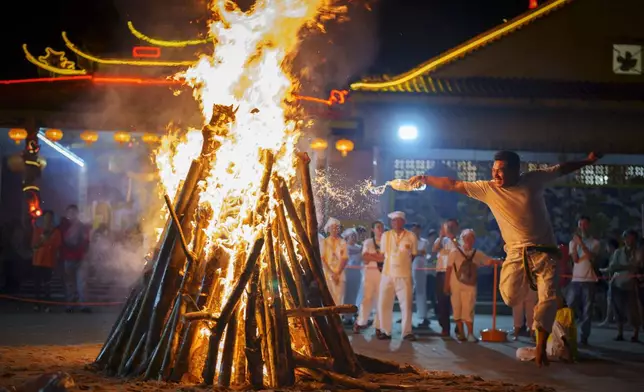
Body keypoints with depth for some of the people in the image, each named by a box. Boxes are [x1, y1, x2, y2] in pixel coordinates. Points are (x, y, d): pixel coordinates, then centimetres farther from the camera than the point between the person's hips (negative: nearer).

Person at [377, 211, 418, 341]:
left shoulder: (411, 237, 0)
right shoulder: (386, 236, 4)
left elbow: (413, 255, 10)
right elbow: (382, 254, 12)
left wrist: (403, 264, 8)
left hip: (404, 275, -1)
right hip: (387, 274, 1)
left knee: (406, 304, 0)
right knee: (384, 304, 0)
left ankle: (407, 332, 8)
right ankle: (385, 331, 8)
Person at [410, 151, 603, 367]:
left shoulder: (533, 179, -2)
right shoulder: (488, 189, -2)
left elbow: (562, 168, 13)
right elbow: (453, 185, -1)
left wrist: (587, 161, 17)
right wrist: (425, 179, -4)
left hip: (544, 252, 0)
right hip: (516, 253, 1)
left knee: (548, 298, -11)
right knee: (510, 297, -16)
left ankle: (540, 348, -1)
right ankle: (527, 283, 20)